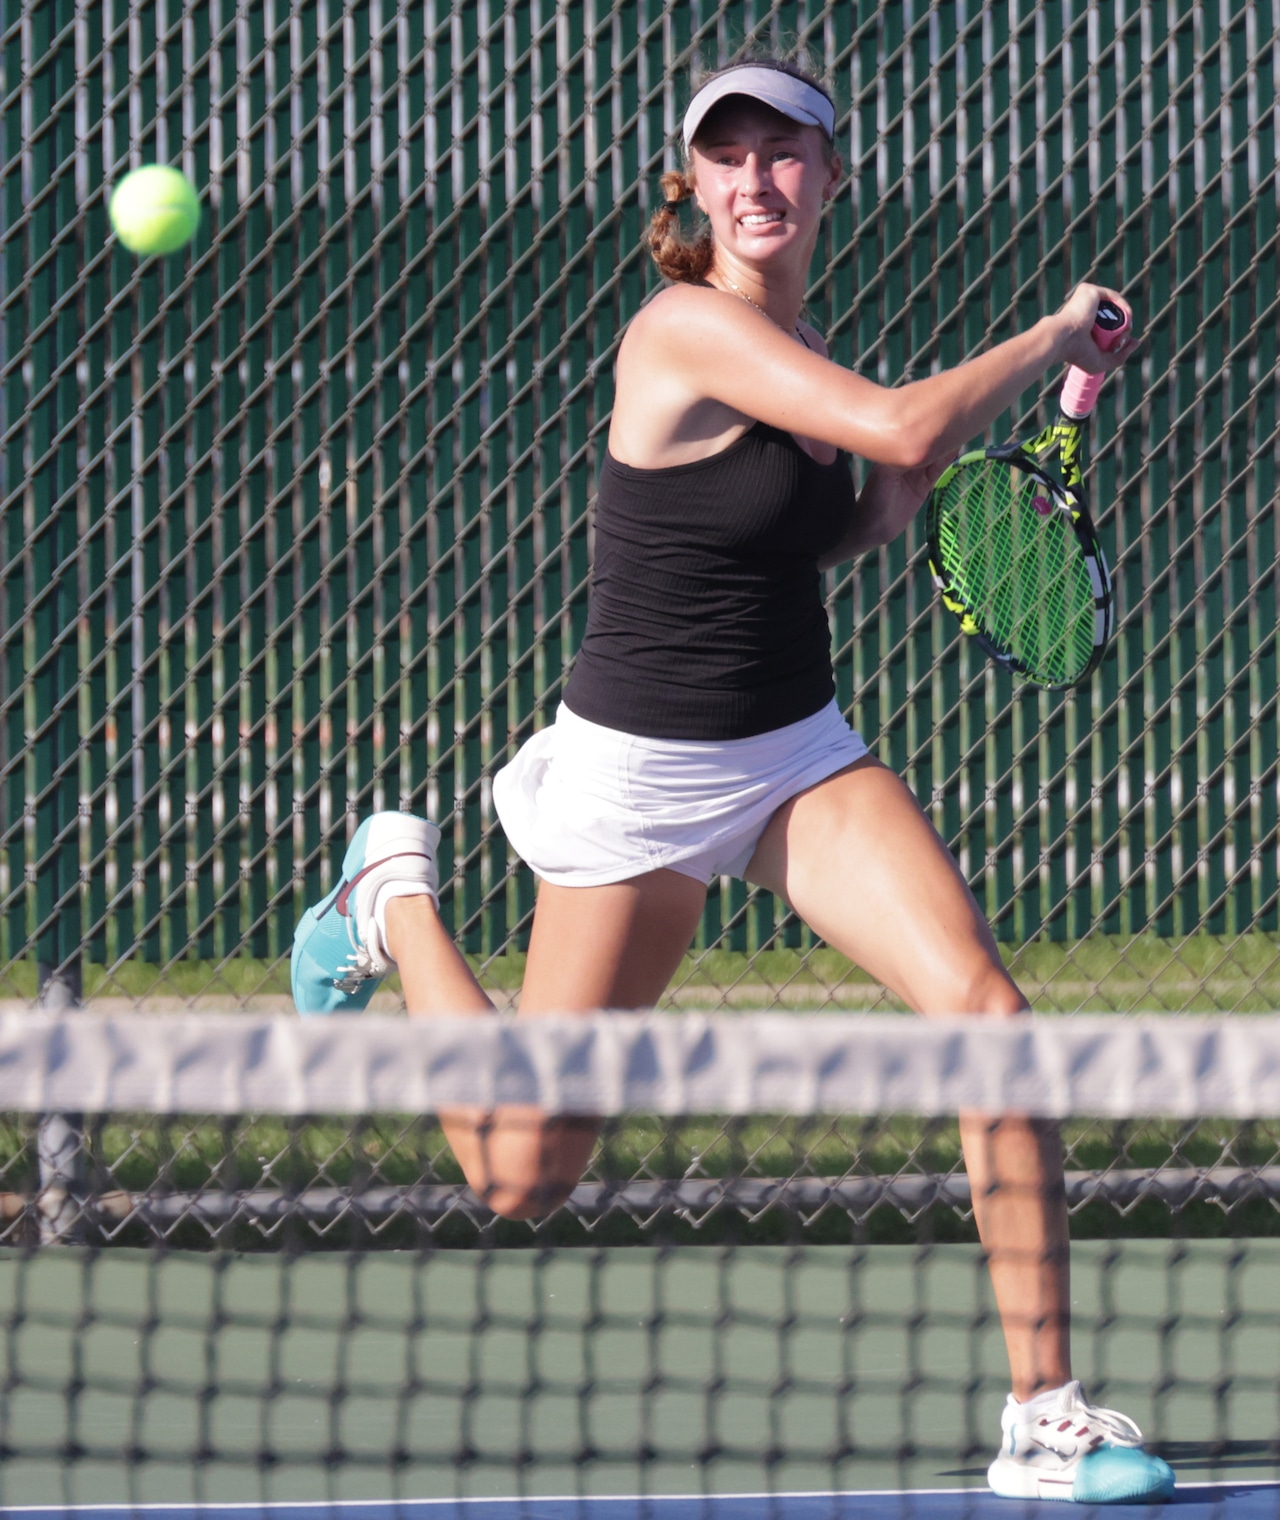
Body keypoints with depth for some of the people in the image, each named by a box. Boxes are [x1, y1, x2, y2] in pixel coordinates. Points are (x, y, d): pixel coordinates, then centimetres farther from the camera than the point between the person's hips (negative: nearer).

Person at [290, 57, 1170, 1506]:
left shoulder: (795, 345, 6)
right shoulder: (691, 326, -20)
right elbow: (906, 425, -31)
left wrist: (904, 490, 3)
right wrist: (1058, 332, -16)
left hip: (800, 757, 7)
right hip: (641, 775, -7)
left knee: (988, 1008, -19)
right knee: (521, 1180, 4)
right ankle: (396, 899, 34)